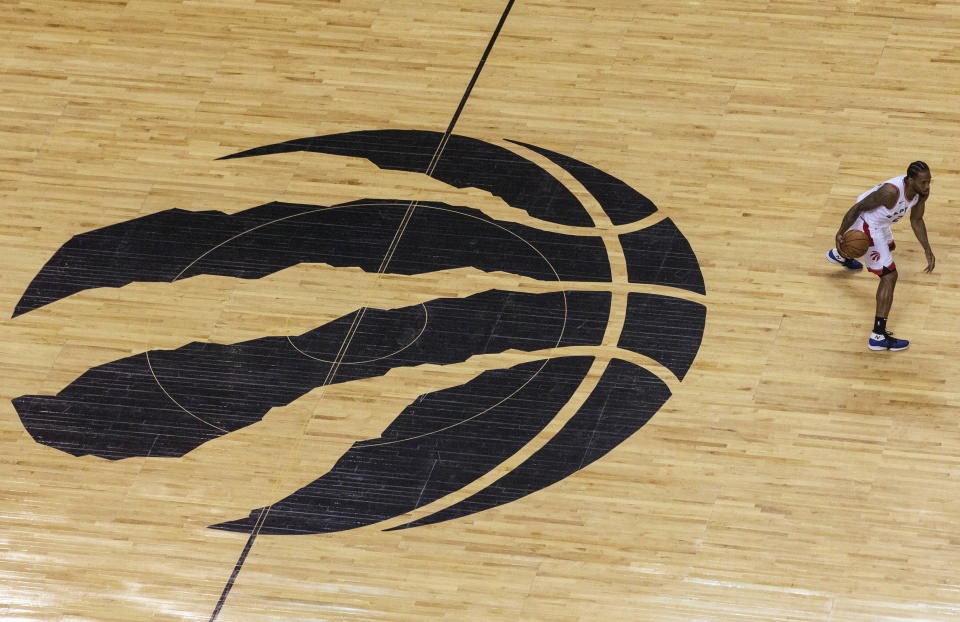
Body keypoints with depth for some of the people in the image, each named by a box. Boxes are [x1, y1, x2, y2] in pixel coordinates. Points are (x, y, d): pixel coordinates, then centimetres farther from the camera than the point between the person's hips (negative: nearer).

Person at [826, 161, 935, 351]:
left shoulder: (922, 190, -14)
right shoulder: (891, 192, -38)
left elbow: (916, 220, 2)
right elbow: (858, 207, -29)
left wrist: (928, 250, -5)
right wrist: (840, 234, -31)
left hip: (879, 222, 10)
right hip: (865, 226, -10)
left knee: (889, 247, 42)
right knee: (889, 276, -13)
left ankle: (840, 255, 72)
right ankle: (878, 336, -12)